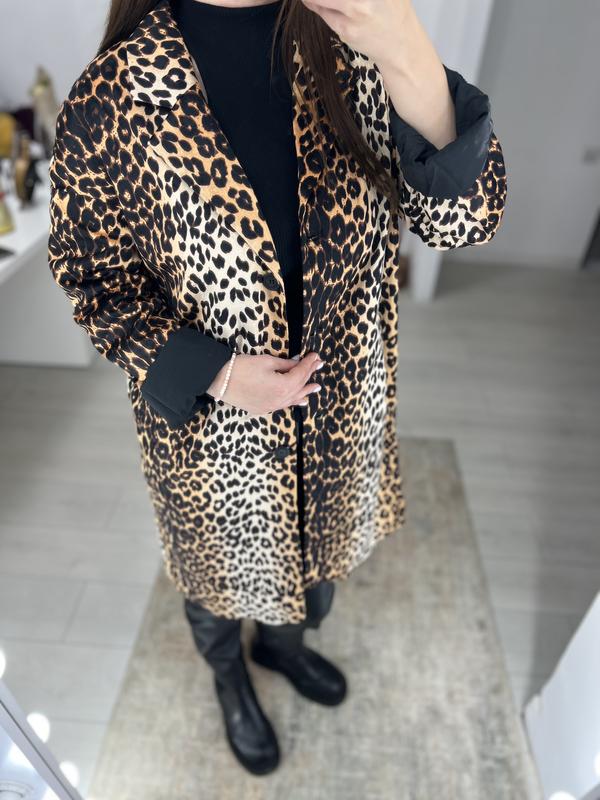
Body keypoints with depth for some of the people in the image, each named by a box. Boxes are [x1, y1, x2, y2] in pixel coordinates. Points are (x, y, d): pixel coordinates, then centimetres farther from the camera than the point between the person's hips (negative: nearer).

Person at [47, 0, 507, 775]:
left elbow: (464, 217, -16)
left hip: (341, 407, 4)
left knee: (314, 548, 30)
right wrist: (212, 372, -23)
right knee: (223, 571, 26)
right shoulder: (112, 98, -19)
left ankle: (282, 641, 68)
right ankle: (229, 676, 65)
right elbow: (94, 277, -9)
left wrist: (411, 63, -33)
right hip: (214, 428, -3)